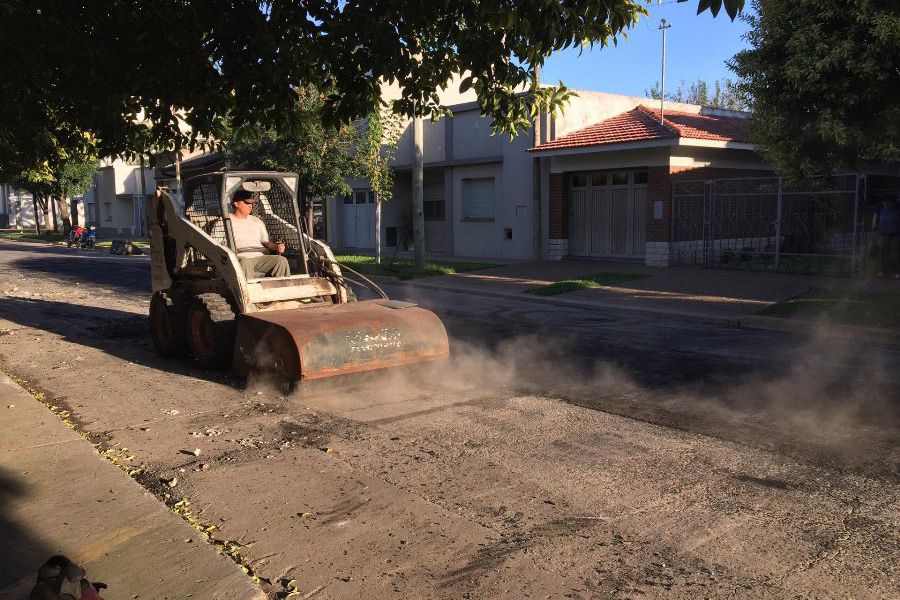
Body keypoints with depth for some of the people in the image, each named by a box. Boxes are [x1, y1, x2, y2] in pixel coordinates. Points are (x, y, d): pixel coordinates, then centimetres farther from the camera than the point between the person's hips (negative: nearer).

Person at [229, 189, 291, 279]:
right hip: (240, 257, -4)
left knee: (282, 260, -21)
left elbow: (266, 242, 25)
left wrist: (276, 246, 1)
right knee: (245, 263, -40)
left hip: (259, 257, 4)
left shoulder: (257, 221, 27)